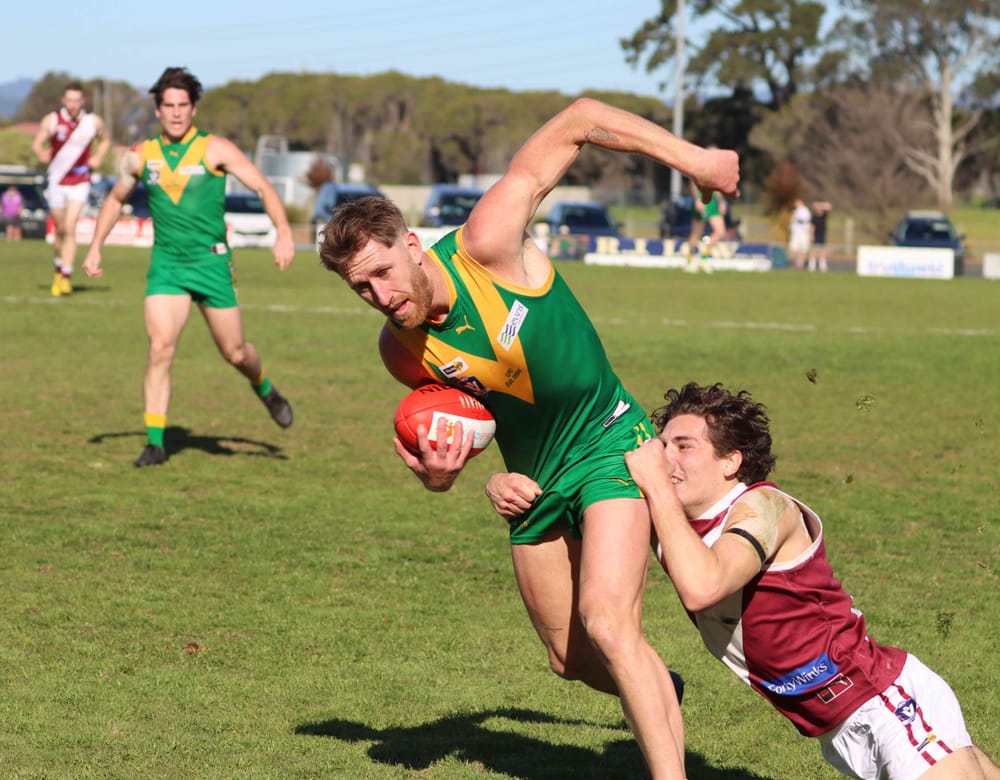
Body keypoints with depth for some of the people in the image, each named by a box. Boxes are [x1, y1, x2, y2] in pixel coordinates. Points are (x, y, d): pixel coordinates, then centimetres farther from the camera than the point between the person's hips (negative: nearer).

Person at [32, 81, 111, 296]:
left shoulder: (93, 122, -1)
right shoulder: (51, 121, -4)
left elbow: (105, 140, 17)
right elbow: (37, 143, -2)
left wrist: (99, 158, 0)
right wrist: (41, 153, -24)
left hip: (80, 183, -1)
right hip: (57, 182, 1)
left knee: (70, 228, -15)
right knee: (60, 230, 11)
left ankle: (66, 277, -17)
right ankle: (59, 268, 35)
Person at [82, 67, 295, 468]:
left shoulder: (216, 149, -6)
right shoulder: (140, 156, 4)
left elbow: (263, 187, -8)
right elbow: (115, 199, 21)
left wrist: (284, 233, -22)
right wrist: (95, 247, 13)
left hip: (211, 261, -2)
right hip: (165, 264, 2)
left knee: (234, 352, 5)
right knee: (159, 348, -13)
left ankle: (265, 390, 40)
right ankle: (155, 442, -6)